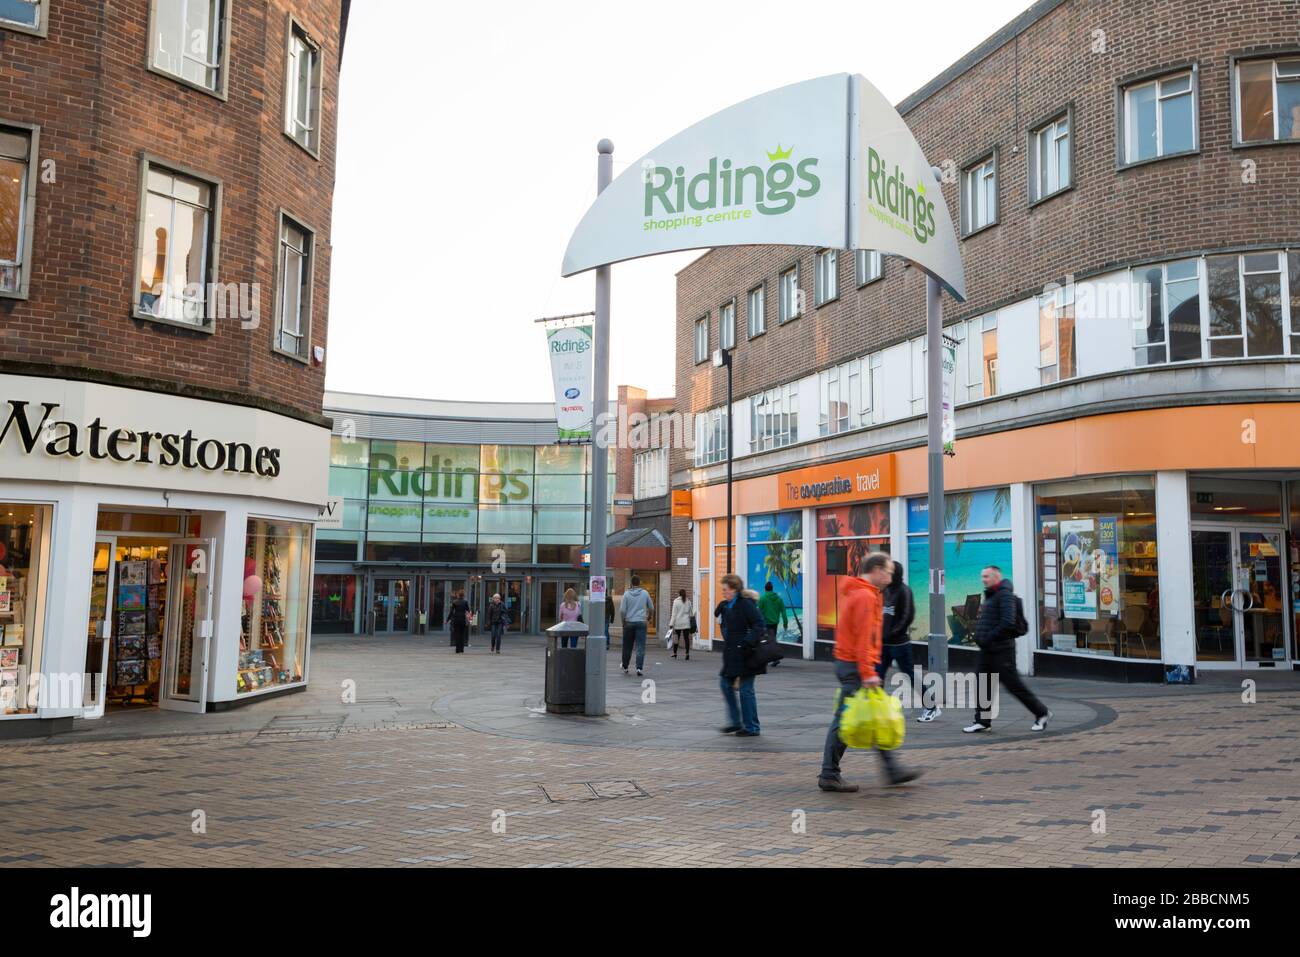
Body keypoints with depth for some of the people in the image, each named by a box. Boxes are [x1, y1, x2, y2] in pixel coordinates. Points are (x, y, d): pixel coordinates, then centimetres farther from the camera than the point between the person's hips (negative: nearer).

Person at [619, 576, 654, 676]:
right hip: (641, 623, 0)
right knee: (640, 647, -2)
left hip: (629, 623, 0)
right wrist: (649, 617, 29)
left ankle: (625, 667, 24)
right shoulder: (645, 593, 1)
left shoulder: (626, 594, -2)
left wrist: (623, 622, 8)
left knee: (627, 646, 12)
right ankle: (639, 667, -13)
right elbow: (651, 608, 10)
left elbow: (623, 610, -5)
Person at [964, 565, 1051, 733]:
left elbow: (1007, 622, -24)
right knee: (982, 684, 3)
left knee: (1013, 684, -1)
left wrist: (987, 638, -20)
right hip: (988, 649, 9)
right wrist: (979, 636, 10)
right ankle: (982, 721, 6)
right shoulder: (990, 595, 15)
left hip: (1002, 649, -9)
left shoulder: (1005, 594, -14)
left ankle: (1042, 713, 14)